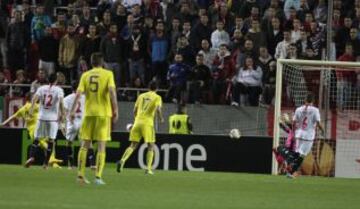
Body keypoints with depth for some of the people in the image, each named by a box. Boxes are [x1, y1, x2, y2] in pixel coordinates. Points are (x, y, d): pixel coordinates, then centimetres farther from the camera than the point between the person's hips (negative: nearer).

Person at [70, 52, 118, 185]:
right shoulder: (108, 74, 0)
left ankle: (81, 175, 5)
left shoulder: (86, 75, 6)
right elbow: (112, 91, -13)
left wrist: (73, 112, 0)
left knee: (85, 145, 9)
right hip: (103, 114, -2)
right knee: (101, 147, 2)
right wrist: (115, 110, -10)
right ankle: (98, 177, -5)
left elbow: (78, 93, -2)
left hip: (89, 113, 2)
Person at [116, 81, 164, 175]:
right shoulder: (157, 97, 3)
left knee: (133, 145, 7)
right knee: (150, 146, 7)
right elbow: (158, 109, -12)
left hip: (137, 121, 4)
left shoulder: (141, 96, 15)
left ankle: (122, 161, -15)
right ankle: (148, 169, -2)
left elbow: (135, 111, 15)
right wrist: (161, 119, 5)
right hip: (148, 123, -4)